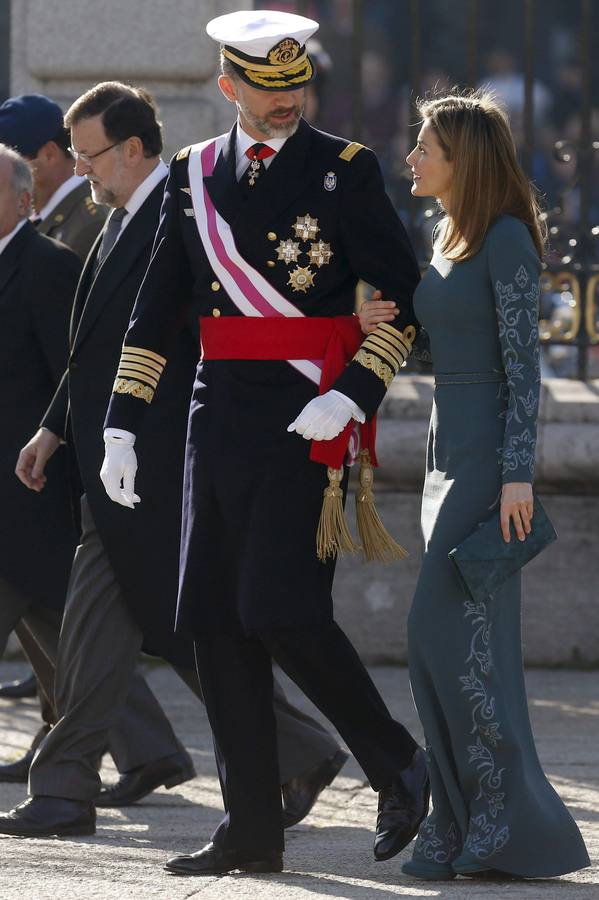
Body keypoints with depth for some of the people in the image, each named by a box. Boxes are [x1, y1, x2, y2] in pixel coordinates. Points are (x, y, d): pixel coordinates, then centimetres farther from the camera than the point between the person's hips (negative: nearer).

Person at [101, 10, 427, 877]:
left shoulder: (344, 169, -2)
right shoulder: (194, 175, 12)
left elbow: (403, 293, -5)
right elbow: (154, 311, 14)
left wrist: (352, 394, -17)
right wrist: (123, 425, 8)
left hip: (306, 421, -6)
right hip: (220, 416, 6)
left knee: (281, 610, -14)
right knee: (217, 625, 3)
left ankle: (397, 764, 6)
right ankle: (252, 831, 9)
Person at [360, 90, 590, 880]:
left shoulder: (505, 238, -11)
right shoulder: (446, 239, 16)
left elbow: (523, 361, -15)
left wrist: (518, 475, -20)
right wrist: (369, 323, 1)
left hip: (490, 452, -9)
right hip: (449, 452, 9)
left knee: (449, 631, -13)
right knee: (473, 644, 7)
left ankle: (509, 823, -10)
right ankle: (467, 827, 9)